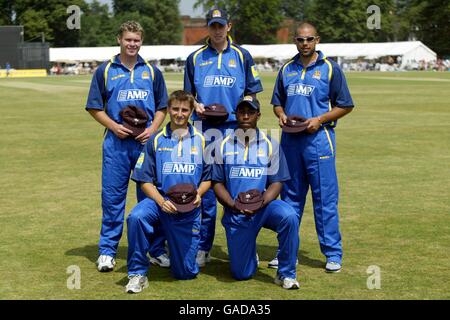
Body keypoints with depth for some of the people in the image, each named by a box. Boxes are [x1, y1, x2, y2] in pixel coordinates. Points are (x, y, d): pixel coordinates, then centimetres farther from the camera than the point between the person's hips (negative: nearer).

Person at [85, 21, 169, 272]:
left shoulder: (152, 72, 10)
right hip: (116, 141, -1)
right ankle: (107, 250, 10)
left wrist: (153, 129, -5)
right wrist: (114, 126, -9)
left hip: (146, 141, 1)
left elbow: (162, 106, 13)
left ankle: (156, 248, 14)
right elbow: (95, 107, 6)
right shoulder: (105, 71, 6)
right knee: (112, 196, 1)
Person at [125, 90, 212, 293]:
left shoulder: (201, 140, 7)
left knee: (186, 273, 0)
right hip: (160, 202, -1)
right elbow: (145, 180, 2)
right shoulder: (156, 140, 4)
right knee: (136, 217, -37)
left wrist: (198, 194, -10)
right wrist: (161, 201, -16)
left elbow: (207, 178, 11)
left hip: (188, 210, 1)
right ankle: (138, 274, -19)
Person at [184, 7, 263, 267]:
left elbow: (253, 92, 10)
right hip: (205, 130, 1)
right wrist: (196, 105, -5)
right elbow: (188, 94, 15)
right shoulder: (196, 58, 12)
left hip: (235, 128, -1)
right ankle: (203, 248, 7)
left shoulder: (242, 56, 9)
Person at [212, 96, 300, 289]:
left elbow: (276, 183, 0)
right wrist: (233, 205, -15)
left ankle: (286, 274, -20)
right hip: (235, 213, 1)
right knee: (241, 274, -3)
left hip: (264, 207, 0)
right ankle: (249, 256, 35)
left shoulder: (270, 145, 4)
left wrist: (261, 203, -20)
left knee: (289, 216, -36)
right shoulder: (224, 146, 6)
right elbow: (218, 183, 4)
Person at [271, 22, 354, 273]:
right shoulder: (286, 70, 13)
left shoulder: (330, 69, 0)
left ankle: (333, 254, 4)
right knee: (290, 197, 10)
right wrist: (282, 115, 0)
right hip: (290, 140, 4)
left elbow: (345, 105, 0)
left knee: (325, 198, -3)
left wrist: (319, 120, -12)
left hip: (319, 139, -4)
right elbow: (277, 102, 22)